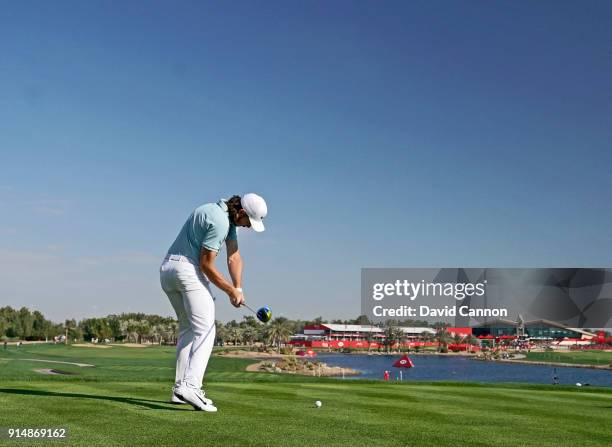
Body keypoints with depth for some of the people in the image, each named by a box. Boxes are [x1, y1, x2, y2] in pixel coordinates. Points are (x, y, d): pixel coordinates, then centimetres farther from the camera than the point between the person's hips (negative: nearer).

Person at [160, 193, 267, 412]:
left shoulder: (228, 218, 14)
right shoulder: (219, 221, -18)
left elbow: (234, 257, 7)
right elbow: (206, 264, -16)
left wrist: (238, 289, -5)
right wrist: (231, 290, -8)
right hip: (188, 269, -10)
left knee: (188, 329, 15)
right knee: (204, 330, -11)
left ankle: (180, 387, 14)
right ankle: (191, 386, -23)